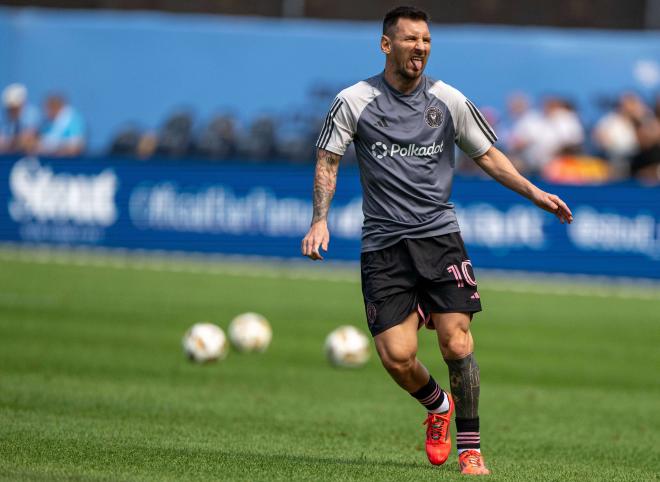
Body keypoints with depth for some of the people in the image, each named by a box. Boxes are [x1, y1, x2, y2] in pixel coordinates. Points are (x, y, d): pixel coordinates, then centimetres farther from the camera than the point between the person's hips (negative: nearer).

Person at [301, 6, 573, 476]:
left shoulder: (449, 100, 4)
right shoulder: (355, 101, -1)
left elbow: (487, 154, 15)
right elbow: (328, 160, 7)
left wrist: (534, 192, 5)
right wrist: (320, 220, -6)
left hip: (440, 235, 1)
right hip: (383, 244, -1)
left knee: (457, 344, -12)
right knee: (397, 357, -10)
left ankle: (470, 449, 4)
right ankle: (438, 406, 23)